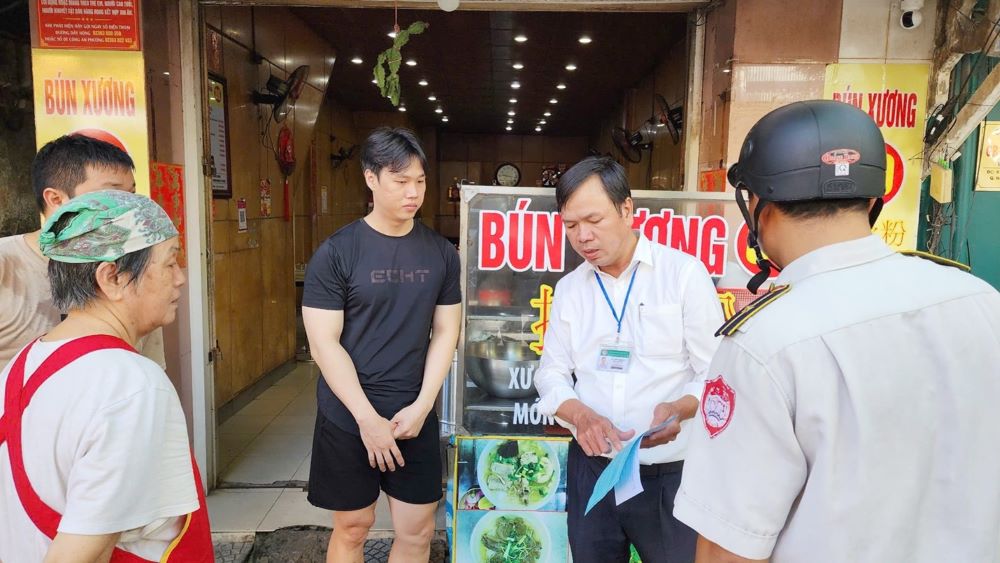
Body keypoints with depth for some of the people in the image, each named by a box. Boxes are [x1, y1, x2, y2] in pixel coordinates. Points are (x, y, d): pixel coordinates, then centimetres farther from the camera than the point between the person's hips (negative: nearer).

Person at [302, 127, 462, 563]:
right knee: (352, 526, 13)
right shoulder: (335, 253, -9)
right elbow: (324, 343, -11)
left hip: (416, 415, 3)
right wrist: (368, 418, -14)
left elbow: (446, 333, 3)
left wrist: (421, 405, -7)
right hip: (348, 417, -2)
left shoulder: (442, 253, 1)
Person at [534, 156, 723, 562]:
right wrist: (581, 415, -13)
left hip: (671, 474, -3)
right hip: (590, 470, 4)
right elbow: (552, 372, 7)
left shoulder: (685, 273, -7)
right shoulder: (569, 288, 6)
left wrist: (678, 409, -27)